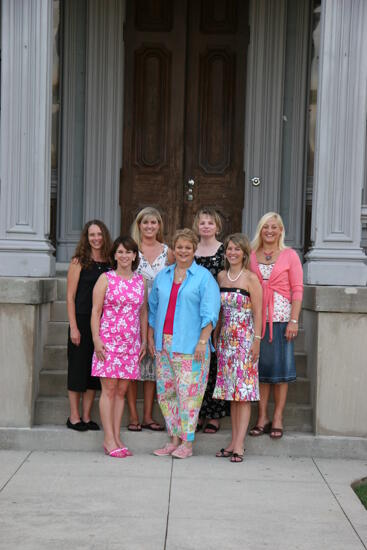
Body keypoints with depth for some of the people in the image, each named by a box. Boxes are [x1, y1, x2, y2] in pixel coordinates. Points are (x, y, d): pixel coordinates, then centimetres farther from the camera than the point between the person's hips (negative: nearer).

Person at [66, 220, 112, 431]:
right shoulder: (79, 261, -3)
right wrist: (73, 327, -11)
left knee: (95, 369, 8)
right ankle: (74, 417, 12)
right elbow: (70, 296, -5)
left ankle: (87, 416, 17)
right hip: (82, 321, -4)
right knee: (78, 367, 2)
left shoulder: (110, 263, 8)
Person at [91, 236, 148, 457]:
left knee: (122, 391, 7)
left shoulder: (141, 281, 10)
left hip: (131, 343, 4)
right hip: (108, 340, -4)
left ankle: (116, 437, 14)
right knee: (109, 389, -3)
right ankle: (109, 439, 2)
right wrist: (96, 339, -10)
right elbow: (96, 311, -3)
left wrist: (144, 340, 11)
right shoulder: (106, 279, 0)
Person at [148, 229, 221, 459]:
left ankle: (187, 443, 3)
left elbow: (209, 312, -8)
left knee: (188, 392, -5)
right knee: (165, 391, 8)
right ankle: (174, 439, 18)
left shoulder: (204, 277, -2)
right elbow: (153, 308, 19)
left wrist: (203, 341, -15)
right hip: (164, 343, 6)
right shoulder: (162, 276, 14)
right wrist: (150, 337, 13)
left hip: (190, 345, -5)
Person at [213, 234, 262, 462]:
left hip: (245, 338, -6)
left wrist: (256, 341, -12)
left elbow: (258, 312, -7)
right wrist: (216, 334, 12)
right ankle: (235, 441, 12)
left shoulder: (251, 278, -6)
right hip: (226, 339, 6)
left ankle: (239, 445, -6)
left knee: (243, 391, -6)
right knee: (231, 390, 7)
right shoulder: (221, 276, 10)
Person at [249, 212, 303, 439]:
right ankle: (262, 417, 15)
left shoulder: (290, 255, 2)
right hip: (256, 317, 2)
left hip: (280, 318, -2)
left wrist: (294, 321, -10)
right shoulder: (251, 256, 9)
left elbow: (297, 290, -1)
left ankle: (277, 418, 9)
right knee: (260, 366, 6)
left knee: (280, 367, 1)